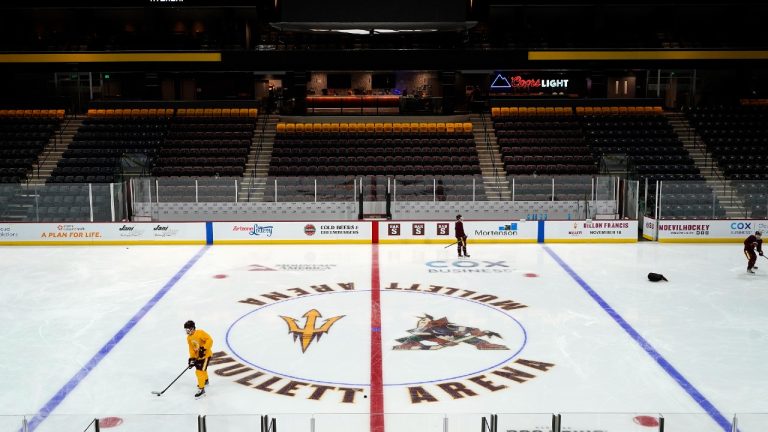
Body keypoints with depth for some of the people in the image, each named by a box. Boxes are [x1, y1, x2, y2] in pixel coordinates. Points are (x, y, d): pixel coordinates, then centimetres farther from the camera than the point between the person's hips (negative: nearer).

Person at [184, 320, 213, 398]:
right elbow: (191, 349, 4)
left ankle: (201, 389, -7)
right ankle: (205, 381, 54)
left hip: (205, 355, -9)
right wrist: (192, 358, -8)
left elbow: (209, 340, -27)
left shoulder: (200, 333, -23)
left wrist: (204, 349, -32)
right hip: (198, 356, 9)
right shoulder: (189, 338, 3)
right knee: (202, 369, 27)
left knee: (200, 371, -14)